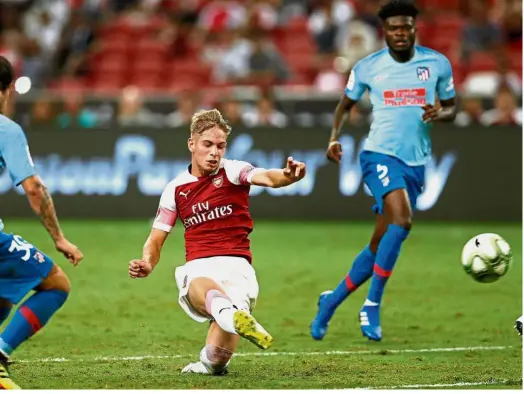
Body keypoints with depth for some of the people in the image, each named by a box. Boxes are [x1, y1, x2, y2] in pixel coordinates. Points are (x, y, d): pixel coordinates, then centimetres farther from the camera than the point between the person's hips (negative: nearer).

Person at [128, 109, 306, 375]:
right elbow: (156, 240, 16)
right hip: (197, 268, 1)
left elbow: (267, 178, -18)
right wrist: (147, 264, -8)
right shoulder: (176, 189, 13)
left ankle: (209, 362, 14)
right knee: (200, 287, -42)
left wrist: (288, 175, -43)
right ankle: (232, 313, -73)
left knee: (217, 359, -22)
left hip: (235, 265, -1)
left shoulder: (233, 172, 4)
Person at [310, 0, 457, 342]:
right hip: (380, 154, -3)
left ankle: (332, 301, 25)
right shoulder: (367, 67, 1)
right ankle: (373, 306, -22)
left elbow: (451, 108, 14)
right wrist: (335, 137, -2)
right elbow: (346, 104, 15)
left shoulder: (437, 64, 4)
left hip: (416, 163, 3)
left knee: (379, 246, 5)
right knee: (402, 217, -29)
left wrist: (439, 114, -9)